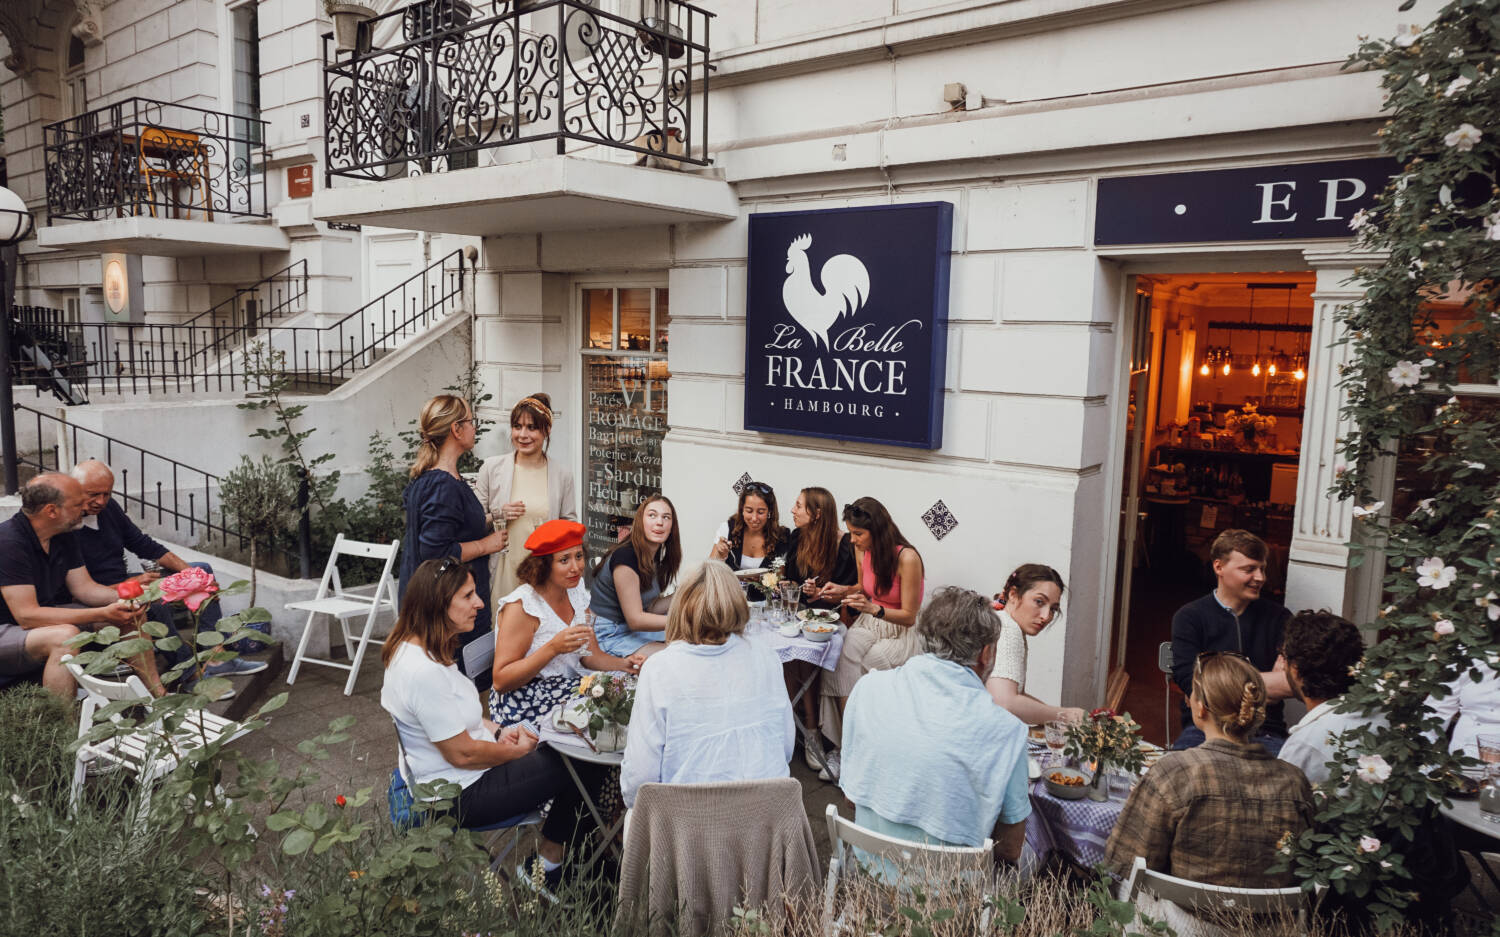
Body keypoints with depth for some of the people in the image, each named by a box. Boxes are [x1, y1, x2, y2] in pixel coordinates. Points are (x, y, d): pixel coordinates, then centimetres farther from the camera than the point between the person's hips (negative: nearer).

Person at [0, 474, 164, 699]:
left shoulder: (64, 536, 1)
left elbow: (84, 587, 5)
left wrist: (124, 598, -16)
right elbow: (27, 615, -29)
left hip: (47, 618, 9)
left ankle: (159, 696, 4)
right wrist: (102, 614, -32)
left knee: (132, 615, 0)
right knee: (65, 636, -38)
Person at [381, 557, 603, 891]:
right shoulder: (424, 672, -31)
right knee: (581, 769, -6)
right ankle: (545, 870, 11)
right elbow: (463, 754, -24)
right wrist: (517, 750, -8)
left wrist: (499, 731, 3)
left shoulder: (412, 648, 2)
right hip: (459, 795, -10)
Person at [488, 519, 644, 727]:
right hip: (526, 706, -7)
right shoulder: (521, 606, -16)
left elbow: (590, 655, 10)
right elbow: (501, 681, -18)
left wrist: (623, 664, -10)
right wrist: (553, 647, -27)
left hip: (570, 687, 8)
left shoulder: (576, 592, 7)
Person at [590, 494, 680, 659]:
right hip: (609, 635, -10)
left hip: (633, 629, 10)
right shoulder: (625, 557, -24)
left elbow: (650, 608, 6)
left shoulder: (654, 556, 6)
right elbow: (635, 619, -24)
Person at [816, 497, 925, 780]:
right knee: (842, 664, -25)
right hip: (867, 627, 6)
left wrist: (873, 608, -31)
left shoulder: (907, 558, -19)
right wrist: (843, 590, 2)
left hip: (899, 634, -6)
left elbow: (909, 616, -16)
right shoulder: (864, 550, 1)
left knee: (851, 674, -27)